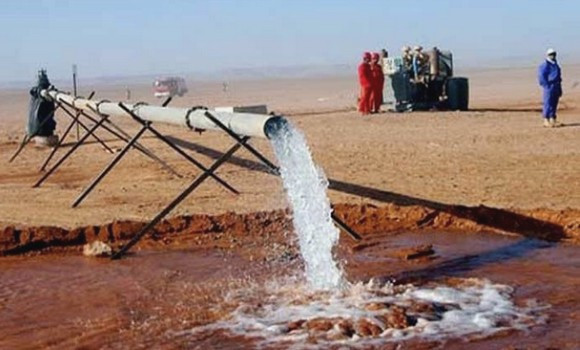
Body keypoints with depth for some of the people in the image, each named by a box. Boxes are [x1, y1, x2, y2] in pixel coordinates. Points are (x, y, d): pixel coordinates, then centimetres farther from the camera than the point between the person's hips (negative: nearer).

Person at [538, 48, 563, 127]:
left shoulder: (556, 65, 20)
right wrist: (547, 87, -18)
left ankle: (552, 120, 12)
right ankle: (546, 121, -7)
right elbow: (541, 78, -12)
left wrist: (560, 89, 19)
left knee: (554, 104, 8)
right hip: (549, 87, -8)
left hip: (556, 88, 8)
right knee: (548, 104, -9)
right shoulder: (544, 66, -7)